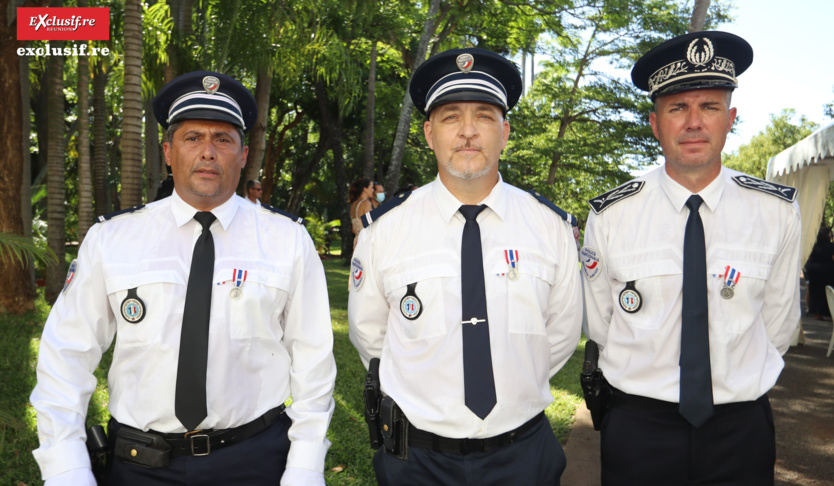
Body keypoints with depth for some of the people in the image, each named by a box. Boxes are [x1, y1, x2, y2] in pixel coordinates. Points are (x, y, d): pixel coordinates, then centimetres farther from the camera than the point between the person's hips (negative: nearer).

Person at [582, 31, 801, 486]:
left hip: (741, 431, 1)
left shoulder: (778, 209, -6)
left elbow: (779, 317, 5)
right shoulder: (609, 215, -10)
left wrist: (739, 383, 10)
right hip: (638, 427, -1)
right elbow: (599, 323, 3)